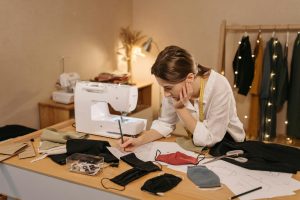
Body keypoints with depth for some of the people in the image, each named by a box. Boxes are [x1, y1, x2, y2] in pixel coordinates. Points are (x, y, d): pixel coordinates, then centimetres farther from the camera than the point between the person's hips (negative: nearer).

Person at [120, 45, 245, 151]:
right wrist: (139, 140, -22)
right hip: (196, 146, 5)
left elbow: (208, 139, -26)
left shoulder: (219, 87, -32)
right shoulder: (174, 86, -18)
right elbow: (165, 123, -6)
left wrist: (180, 108, -29)